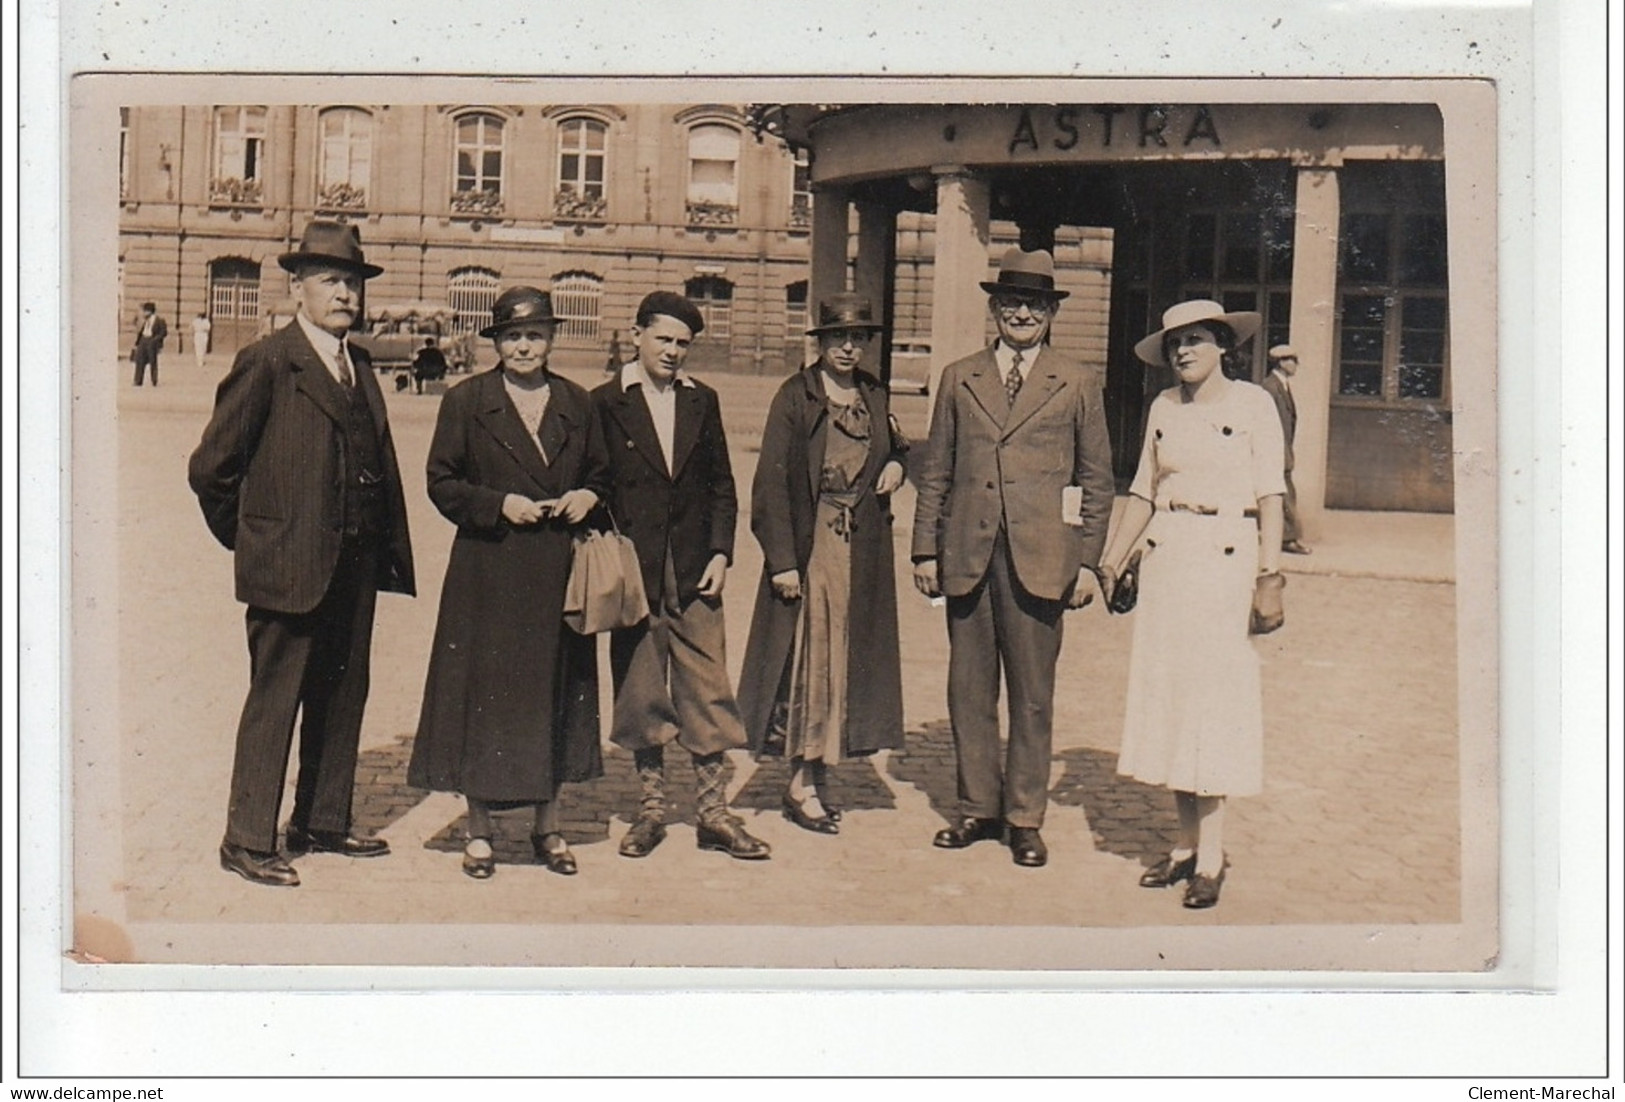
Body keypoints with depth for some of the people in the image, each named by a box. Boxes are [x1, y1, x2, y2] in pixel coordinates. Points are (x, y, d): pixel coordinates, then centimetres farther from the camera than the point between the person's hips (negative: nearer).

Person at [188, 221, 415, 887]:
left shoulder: (359, 364, 14)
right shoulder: (267, 364, -8)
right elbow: (210, 467, -6)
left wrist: (386, 546, 8)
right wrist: (248, 538, 2)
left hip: (356, 565, 7)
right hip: (290, 564, -7)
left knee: (343, 696, 14)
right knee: (275, 701, 0)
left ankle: (323, 825, 28)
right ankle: (248, 841, 11)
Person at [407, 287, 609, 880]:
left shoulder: (576, 403, 10)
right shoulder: (465, 401, 2)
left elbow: (600, 474, 17)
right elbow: (442, 482, 0)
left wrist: (586, 497, -4)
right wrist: (498, 505, -14)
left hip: (558, 575, 3)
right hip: (488, 576, -3)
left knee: (554, 693, 8)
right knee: (484, 694, 0)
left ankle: (547, 825, 21)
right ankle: (479, 829, 13)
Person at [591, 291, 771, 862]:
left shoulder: (702, 401, 10)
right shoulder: (605, 403, 1)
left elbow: (721, 484, 11)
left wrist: (720, 552, 1)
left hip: (695, 571, 2)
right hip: (635, 572, -2)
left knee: (706, 690, 2)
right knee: (640, 691, 7)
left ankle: (712, 811, 10)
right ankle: (650, 805, 19)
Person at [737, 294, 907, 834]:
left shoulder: (874, 397, 10)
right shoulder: (795, 396, -6)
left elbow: (891, 446, 28)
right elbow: (771, 481, -10)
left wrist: (895, 464, 3)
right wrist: (781, 558, -16)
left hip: (862, 549, 6)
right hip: (809, 544, -6)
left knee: (848, 656, 8)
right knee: (808, 656, -3)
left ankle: (818, 772, 19)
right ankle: (801, 783, 5)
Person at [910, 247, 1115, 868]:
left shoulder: (1077, 385, 7)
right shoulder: (959, 379, 11)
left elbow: (1097, 479, 7)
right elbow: (935, 472, 11)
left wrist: (1088, 560, 1)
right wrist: (926, 550, 5)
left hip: (1039, 560, -2)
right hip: (967, 556, 2)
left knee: (1033, 694, 3)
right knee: (968, 688, 7)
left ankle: (1025, 817, 14)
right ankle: (978, 808, 20)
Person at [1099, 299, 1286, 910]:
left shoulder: (1253, 404, -2)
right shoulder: (1164, 407, 12)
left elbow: (1270, 495, -5)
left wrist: (1269, 573, -12)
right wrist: (1111, 558, 7)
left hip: (1226, 560, -5)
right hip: (1165, 559, 5)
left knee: (1214, 699, -5)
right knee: (1166, 694, 5)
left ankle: (1211, 855, 1)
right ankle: (1188, 842, 15)